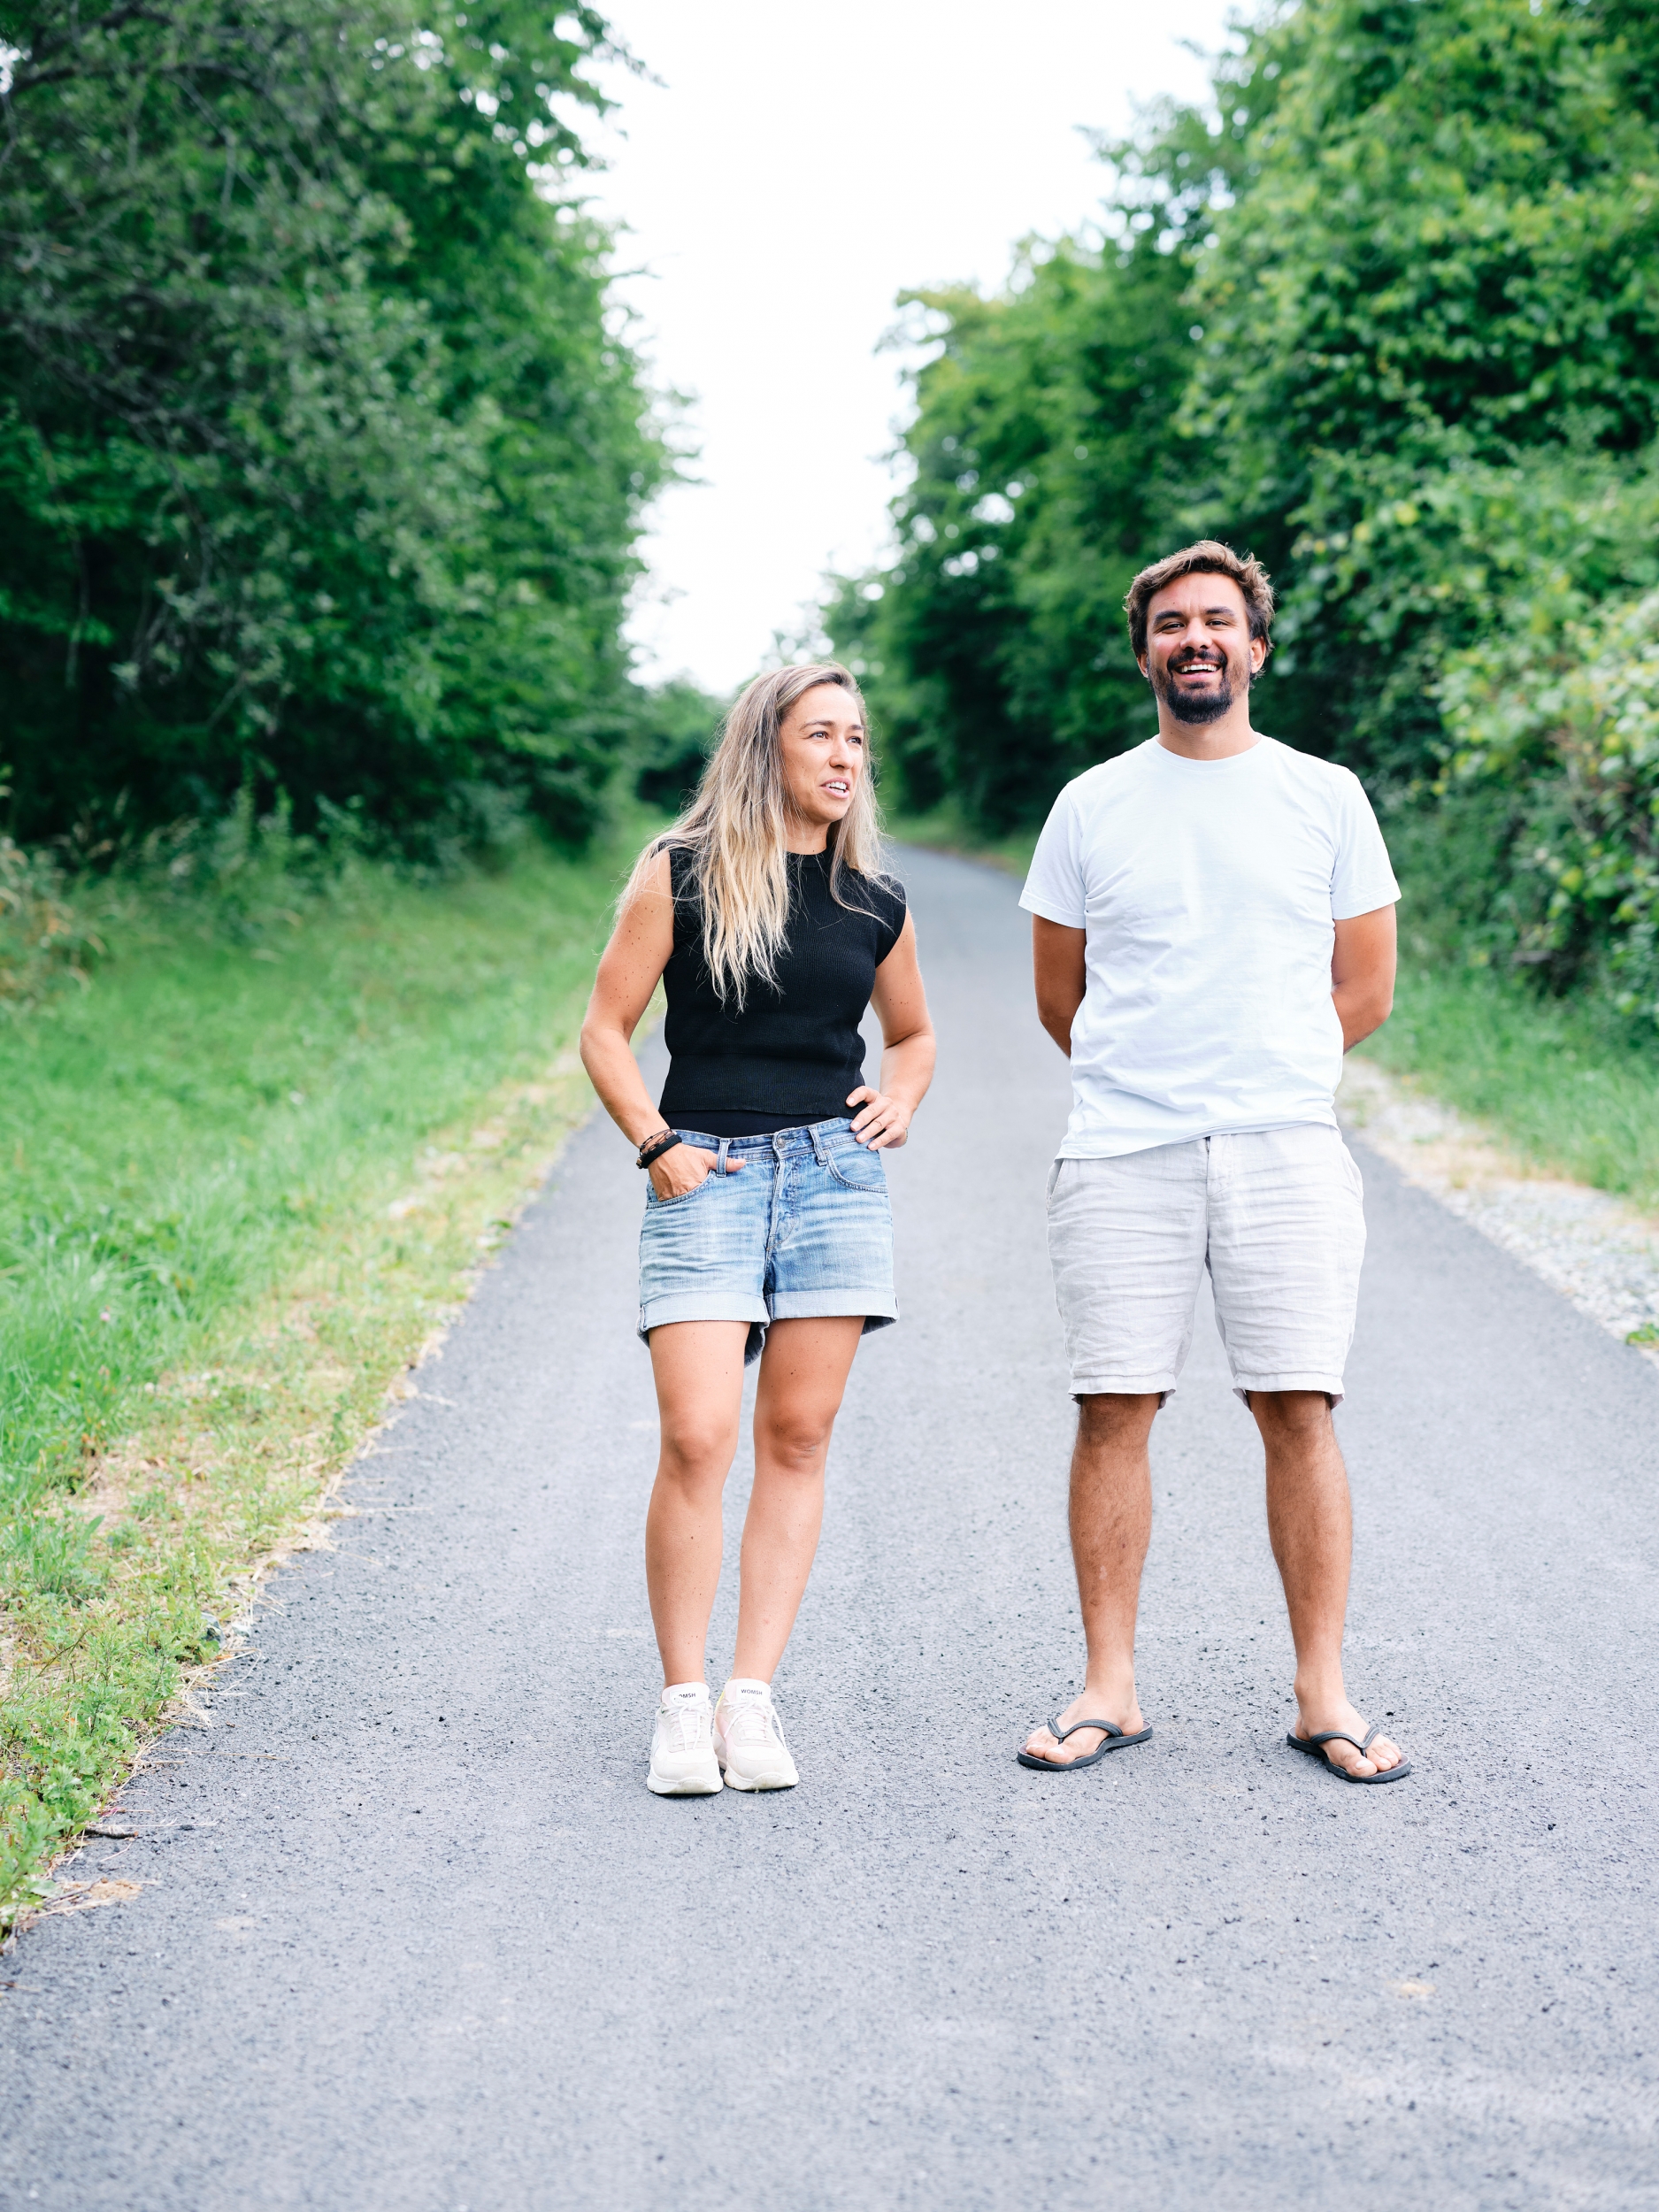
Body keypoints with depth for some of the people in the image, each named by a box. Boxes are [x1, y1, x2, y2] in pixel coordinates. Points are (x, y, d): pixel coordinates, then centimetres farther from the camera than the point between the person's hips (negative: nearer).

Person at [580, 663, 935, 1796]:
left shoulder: (875, 902, 11)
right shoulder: (680, 874, 1)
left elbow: (913, 1032, 27)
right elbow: (605, 1031, 3)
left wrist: (901, 1100, 7)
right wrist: (654, 1143, -8)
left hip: (836, 1175, 3)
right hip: (708, 1180, -3)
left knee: (797, 1439, 2)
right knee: (698, 1440, -11)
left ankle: (755, 1698, 7)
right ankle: (684, 1703, 0)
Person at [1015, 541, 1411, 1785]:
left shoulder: (1325, 797, 9)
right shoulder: (1092, 805, 10)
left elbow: (1366, 992, 12)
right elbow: (1060, 997, 17)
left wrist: (1260, 1076, 8)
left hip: (1286, 1153, 0)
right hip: (1120, 1158, 1)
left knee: (1299, 1411, -3)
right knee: (1114, 1410, -1)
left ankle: (1323, 1697, 5)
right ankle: (1111, 1691, 9)